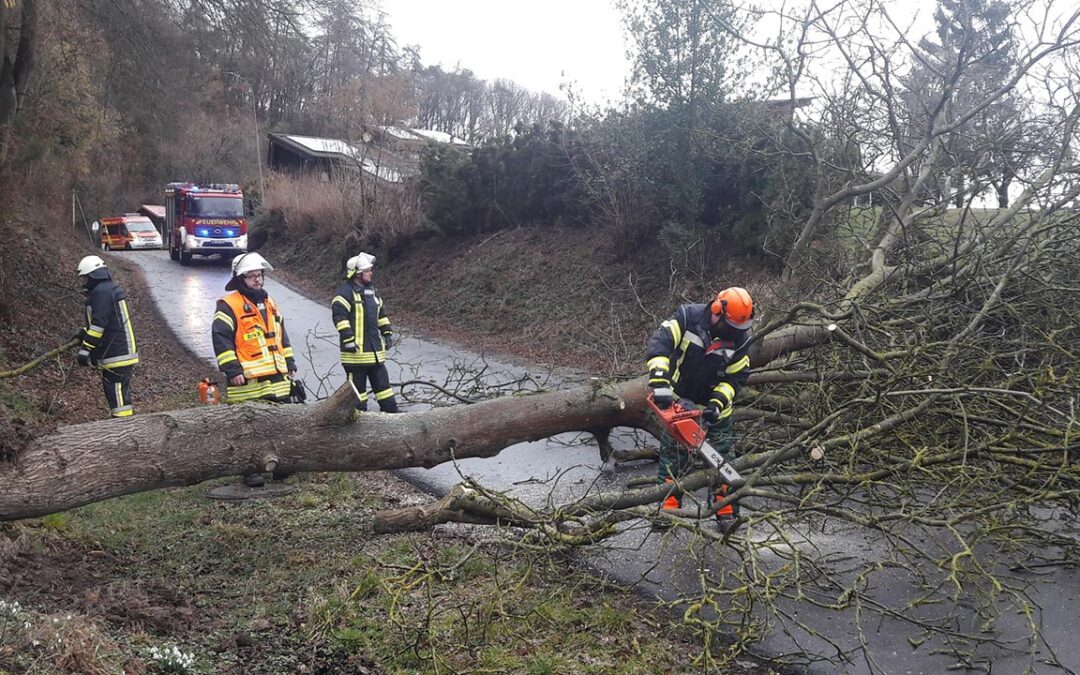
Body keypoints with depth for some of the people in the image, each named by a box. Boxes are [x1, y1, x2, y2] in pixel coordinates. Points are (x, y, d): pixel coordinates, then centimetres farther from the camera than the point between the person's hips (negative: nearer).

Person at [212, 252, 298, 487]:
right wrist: (232, 370, -16)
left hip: (277, 380, 7)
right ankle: (251, 471, 6)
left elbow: (281, 336, 25)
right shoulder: (229, 305, -7)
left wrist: (289, 363, 20)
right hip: (248, 382, -7)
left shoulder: (270, 303, 18)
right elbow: (220, 337, -12)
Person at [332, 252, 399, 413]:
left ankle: (391, 411, 17)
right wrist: (348, 339, -23)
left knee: (382, 381, 11)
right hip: (356, 350, -8)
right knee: (357, 386, 0)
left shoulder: (371, 290, 17)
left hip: (375, 350, 8)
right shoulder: (345, 292, -10)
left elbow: (381, 314, 26)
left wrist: (387, 332, 21)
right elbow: (339, 316, -18)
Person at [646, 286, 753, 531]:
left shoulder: (740, 339, -13)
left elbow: (735, 378, -9)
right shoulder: (688, 317, -20)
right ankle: (667, 508, 12)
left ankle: (726, 513, 12)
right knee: (672, 456, 2)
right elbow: (659, 343, -31)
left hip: (715, 404, 2)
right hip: (680, 401, -1)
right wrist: (660, 382, -43)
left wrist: (717, 403, -24)